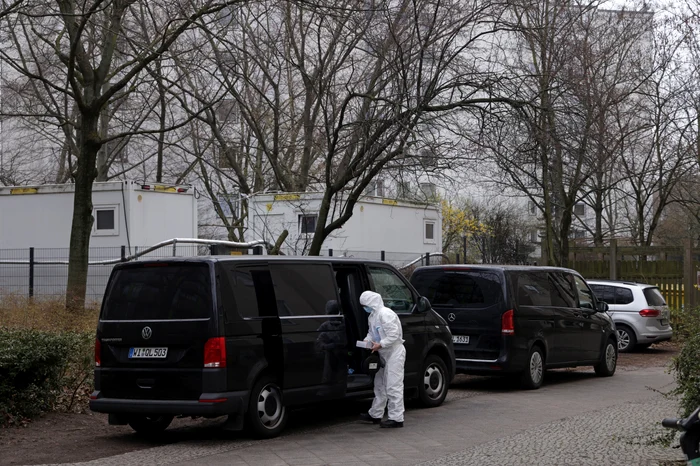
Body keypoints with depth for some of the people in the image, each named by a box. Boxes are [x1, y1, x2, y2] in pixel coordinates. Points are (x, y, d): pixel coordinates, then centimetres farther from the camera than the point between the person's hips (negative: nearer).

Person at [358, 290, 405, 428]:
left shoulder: (385, 314, -21)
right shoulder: (372, 316, 10)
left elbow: (394, 334, -25)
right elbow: (372, 332, 21)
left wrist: (380, 345, -22)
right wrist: (367, 340, 2)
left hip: (395, 353, -11)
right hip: (385, 354, 11)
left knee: (393, 386, -10)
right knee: (380, 384, 18)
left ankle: (397, 418, -8)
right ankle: (375, 415, 28)